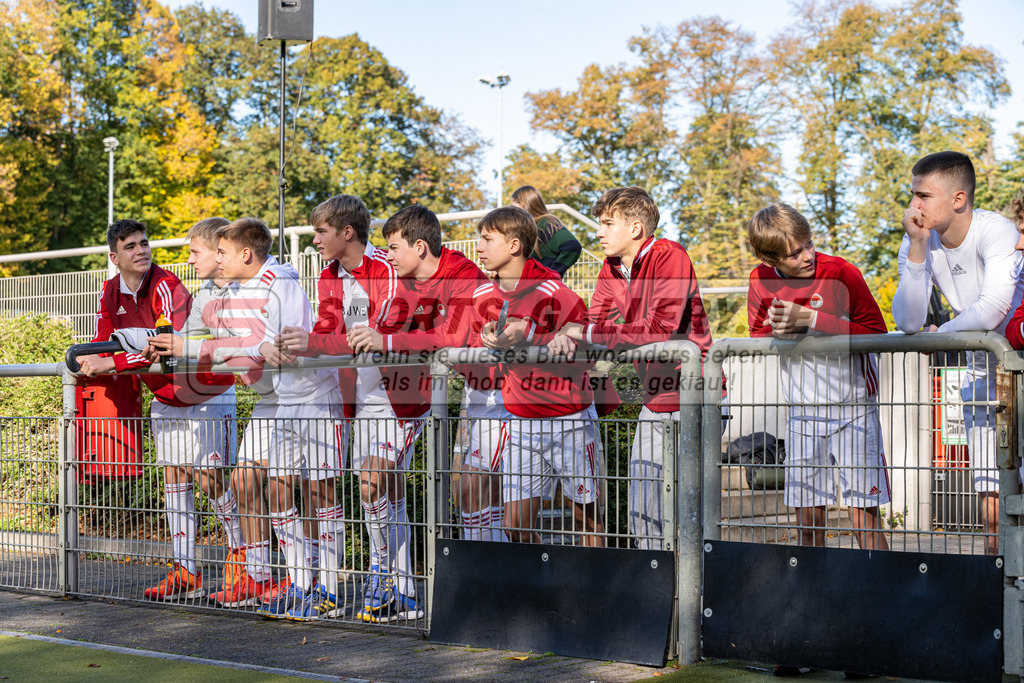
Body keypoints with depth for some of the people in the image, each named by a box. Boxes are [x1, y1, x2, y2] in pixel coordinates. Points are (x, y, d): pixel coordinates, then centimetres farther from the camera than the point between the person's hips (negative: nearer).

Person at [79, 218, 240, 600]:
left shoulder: (167, 288, -24)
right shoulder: (110, 293, 0)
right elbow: (105, 340, 8)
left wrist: (112, 363, -36)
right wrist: (89, 362, -15)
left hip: (207, 394, -7)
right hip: (165, 397, 7)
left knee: (210, 480, -8)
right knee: (174, 481, 6)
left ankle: (240, 553, 11)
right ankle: (185, 573, 9)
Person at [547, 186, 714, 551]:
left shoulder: (670, 257, -16)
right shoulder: (611, 269, 7)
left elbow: (661, 328, -27)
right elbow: (593, 324, 1)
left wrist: (588, 332, -25)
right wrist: (568, 335, -23)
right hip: (654, 403, 8)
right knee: (641, 513, 8)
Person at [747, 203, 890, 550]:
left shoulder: (842, 273, -15)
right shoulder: (761, 281, -2)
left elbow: (876, 333, -19)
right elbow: (758, 339, 8)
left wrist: (811, 319, -26)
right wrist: (779, 332, -16)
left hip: (853, 407, -4)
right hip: (803, 412, 4)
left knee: (864, 514, -7)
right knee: (808, 517, 7)